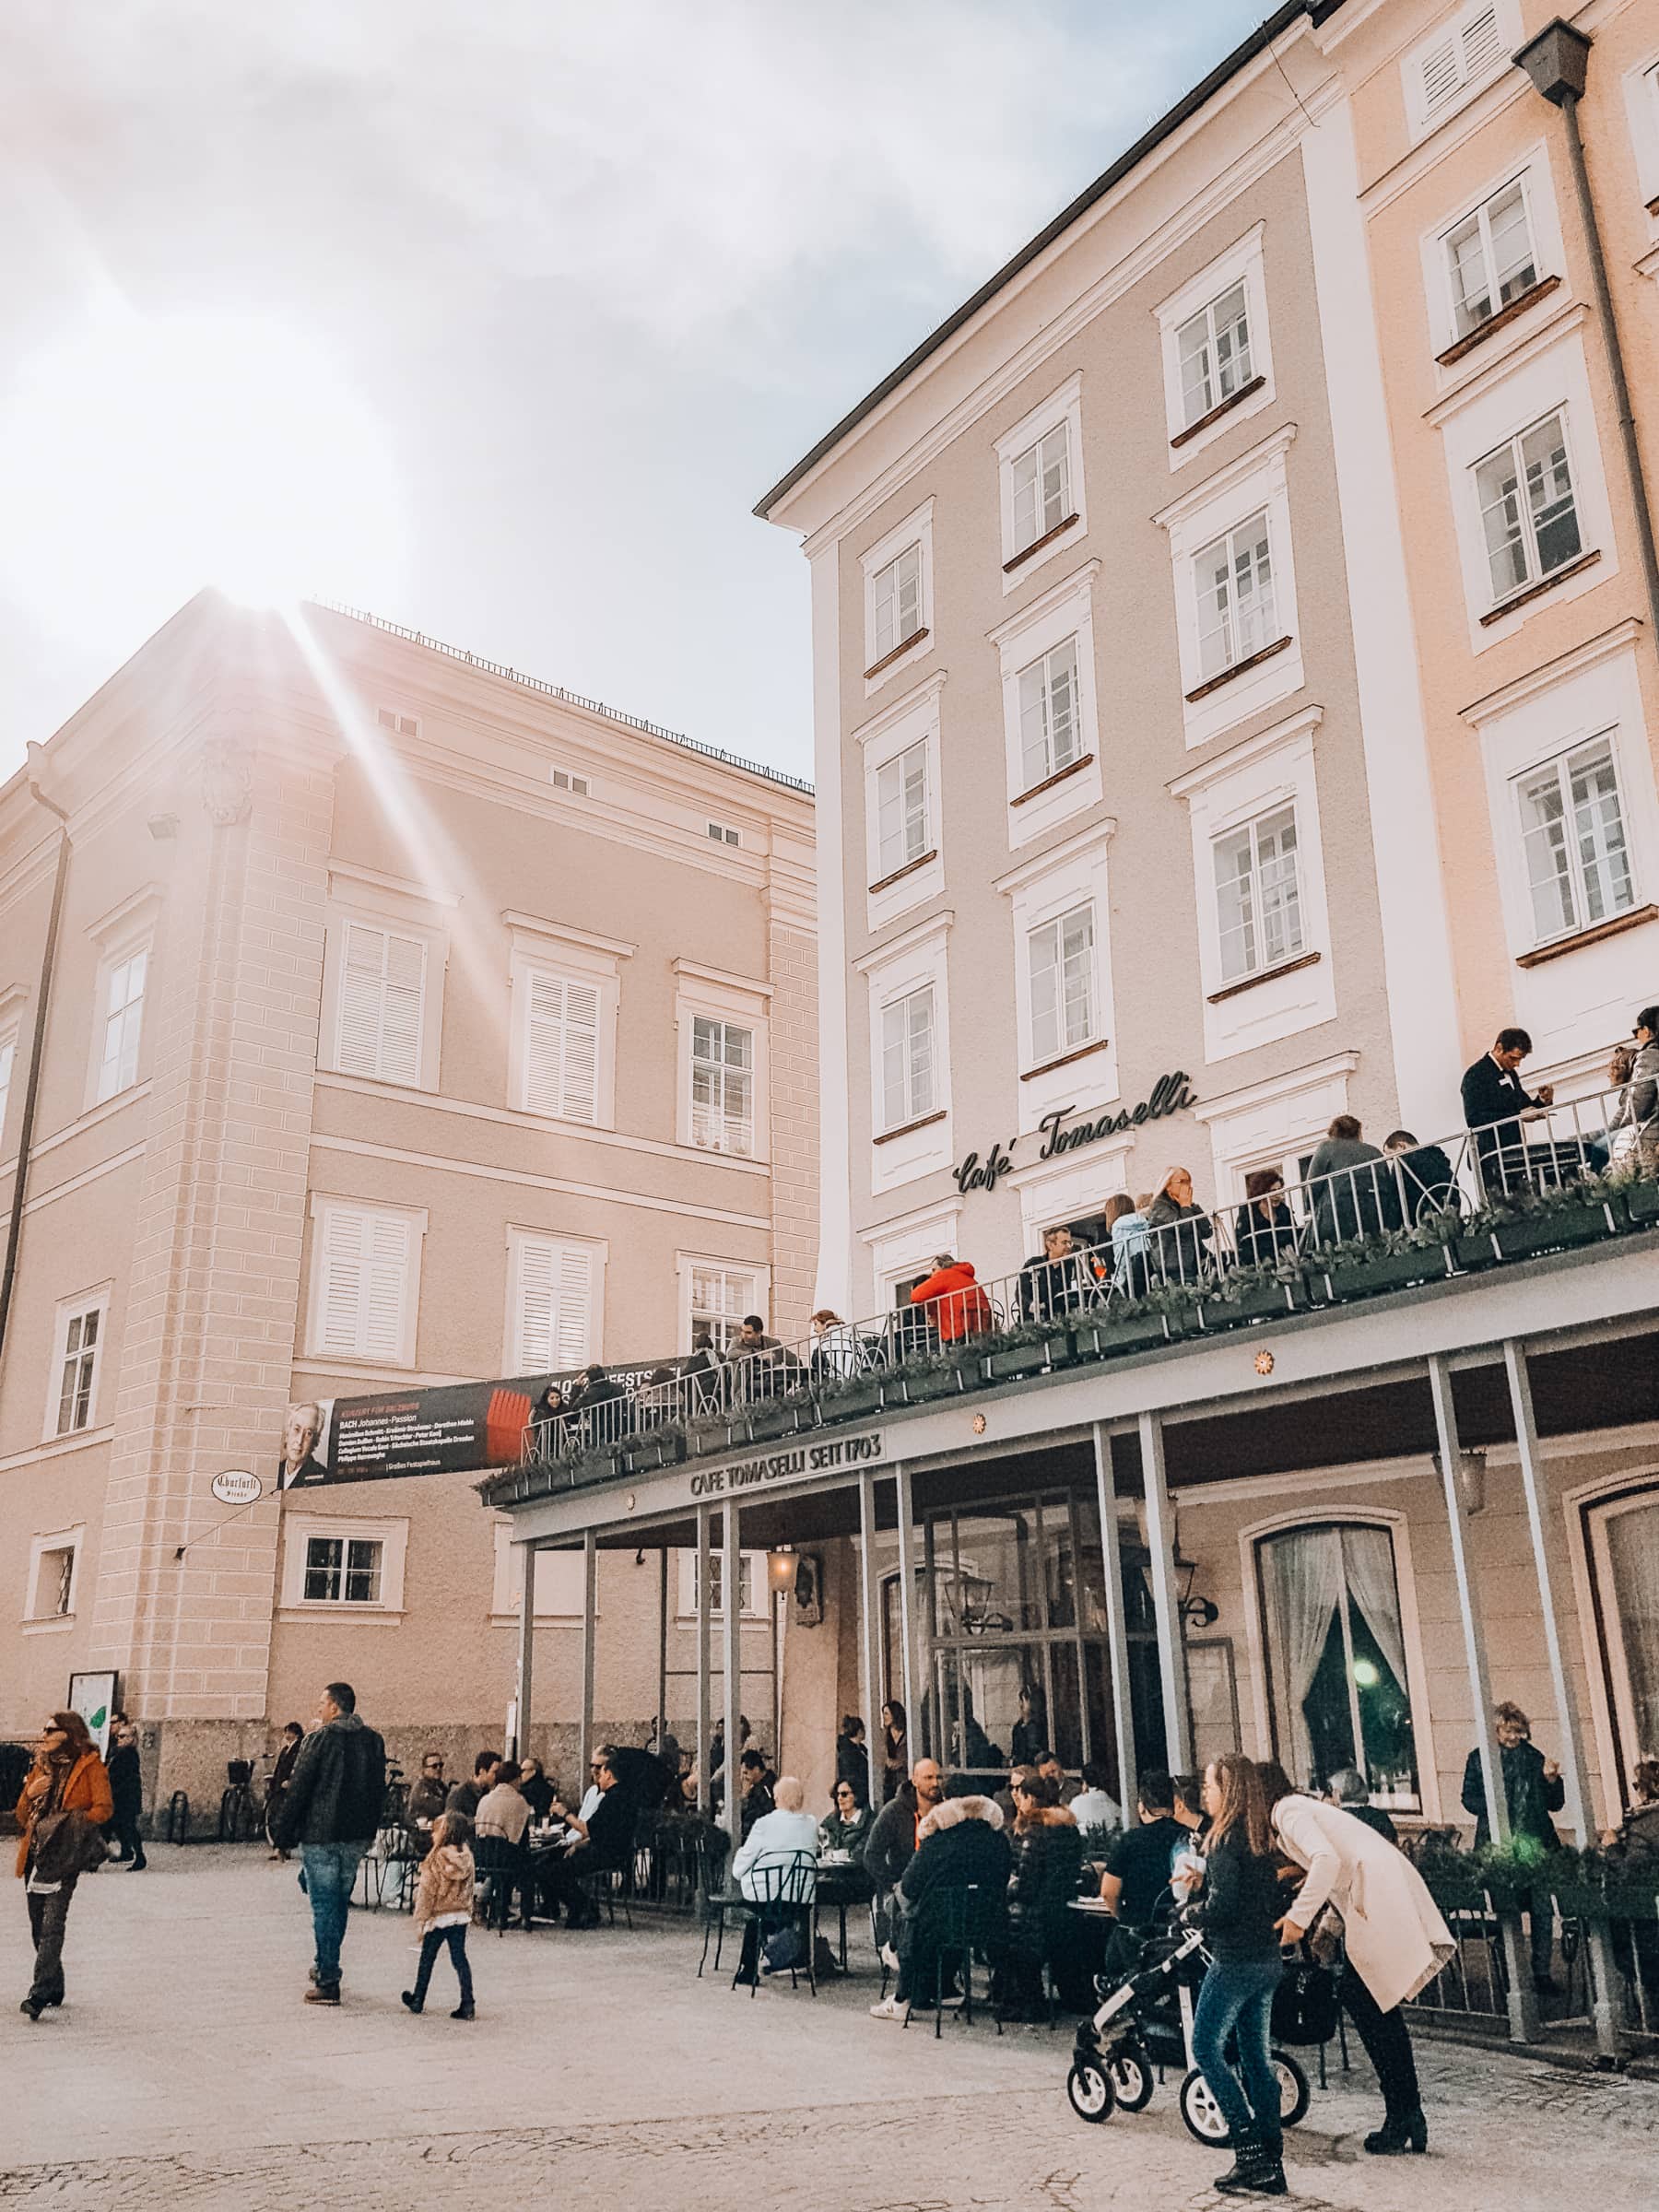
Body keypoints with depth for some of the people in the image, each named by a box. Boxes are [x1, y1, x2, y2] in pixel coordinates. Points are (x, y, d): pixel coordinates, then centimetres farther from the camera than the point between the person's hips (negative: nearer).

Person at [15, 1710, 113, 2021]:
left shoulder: (90, 1766, -2)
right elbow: (22, 1817, 17)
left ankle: (39, 1995, -17)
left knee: (52, 1925, -14)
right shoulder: (41, 1766, 16)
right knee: (39, 1926, 11)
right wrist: (30, 1794, -2)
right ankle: (54, 1988, 24)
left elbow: (104, 1808, -8)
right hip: (35, 1852, 7)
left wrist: (74, 1822, -19)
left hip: (65, 1854, -7)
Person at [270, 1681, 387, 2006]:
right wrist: (368, 1832, 18)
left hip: (320, 1836, -6)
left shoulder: (321, 1738, -11)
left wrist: (283, 1835, -3)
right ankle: (326, 1967, 29)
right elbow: (379, 1791, 11)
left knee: (324, 1906, -1)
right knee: (339, 1903, 18)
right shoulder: (373, 1741, 7)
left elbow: (298, 1790, -11)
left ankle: (328, 1983, 0)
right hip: (357, 1837, 6)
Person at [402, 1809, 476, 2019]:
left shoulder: (436, 1859, -17)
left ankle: (418, 2000, 27)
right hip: (461, 1916, 4)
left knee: (427, 1959, 13)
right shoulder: (467, 1858, -1)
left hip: (439, 1917, -4)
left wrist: (420, 1921, -7)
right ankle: (467, 2005, 3)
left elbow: (427, 1892, -14)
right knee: (459, 1959, 8)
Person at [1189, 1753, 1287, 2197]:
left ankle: (1249, 2146, -3)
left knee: (1206, 2047, 1)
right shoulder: (1260, 1837, 9)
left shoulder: (1225, 1840, -15)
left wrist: (1195, 1912, -3)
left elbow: (1222, 1904, -19)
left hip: (1235, 1960, -8)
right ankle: (1271, 2161, 14)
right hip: (1267, 1960, 8)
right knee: (1255, 2056, 12)